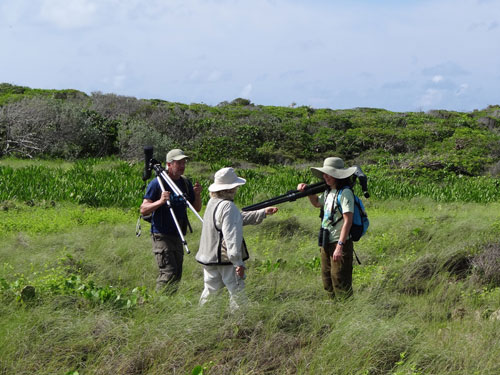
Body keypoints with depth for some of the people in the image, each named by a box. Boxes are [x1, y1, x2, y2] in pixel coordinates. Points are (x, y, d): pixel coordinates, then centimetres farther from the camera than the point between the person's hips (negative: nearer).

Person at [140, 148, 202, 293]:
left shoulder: (185, 183, 9)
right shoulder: (157, 183, -10)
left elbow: (197, 208, 14)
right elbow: (143, 210, -13)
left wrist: (197, 195, -6)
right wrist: (160, 201, -29)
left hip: (178, 236, 7)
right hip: (162, 236, -7)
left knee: (177, 275, 10)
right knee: (169, 273, -15)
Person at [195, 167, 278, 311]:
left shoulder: (212, 202, 11)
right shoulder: (228, 207, -19)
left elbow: (240, 217, 21)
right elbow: (232, 236, -24)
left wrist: (263, 212, 21)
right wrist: (238, 262, -24)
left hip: (209, 256, 9)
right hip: (226, 259, -9)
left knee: (210, 291, 15)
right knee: (237, 293, 0)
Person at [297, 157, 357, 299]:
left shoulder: (345, 193, -15)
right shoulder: (328, 192, 11)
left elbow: (348, 221, -21)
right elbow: (316, 203, 34)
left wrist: (340, 246, -26)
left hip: (340, 243, -9)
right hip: (327, 244, 9)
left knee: (340, 282, -6)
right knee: (327, 281, 15)